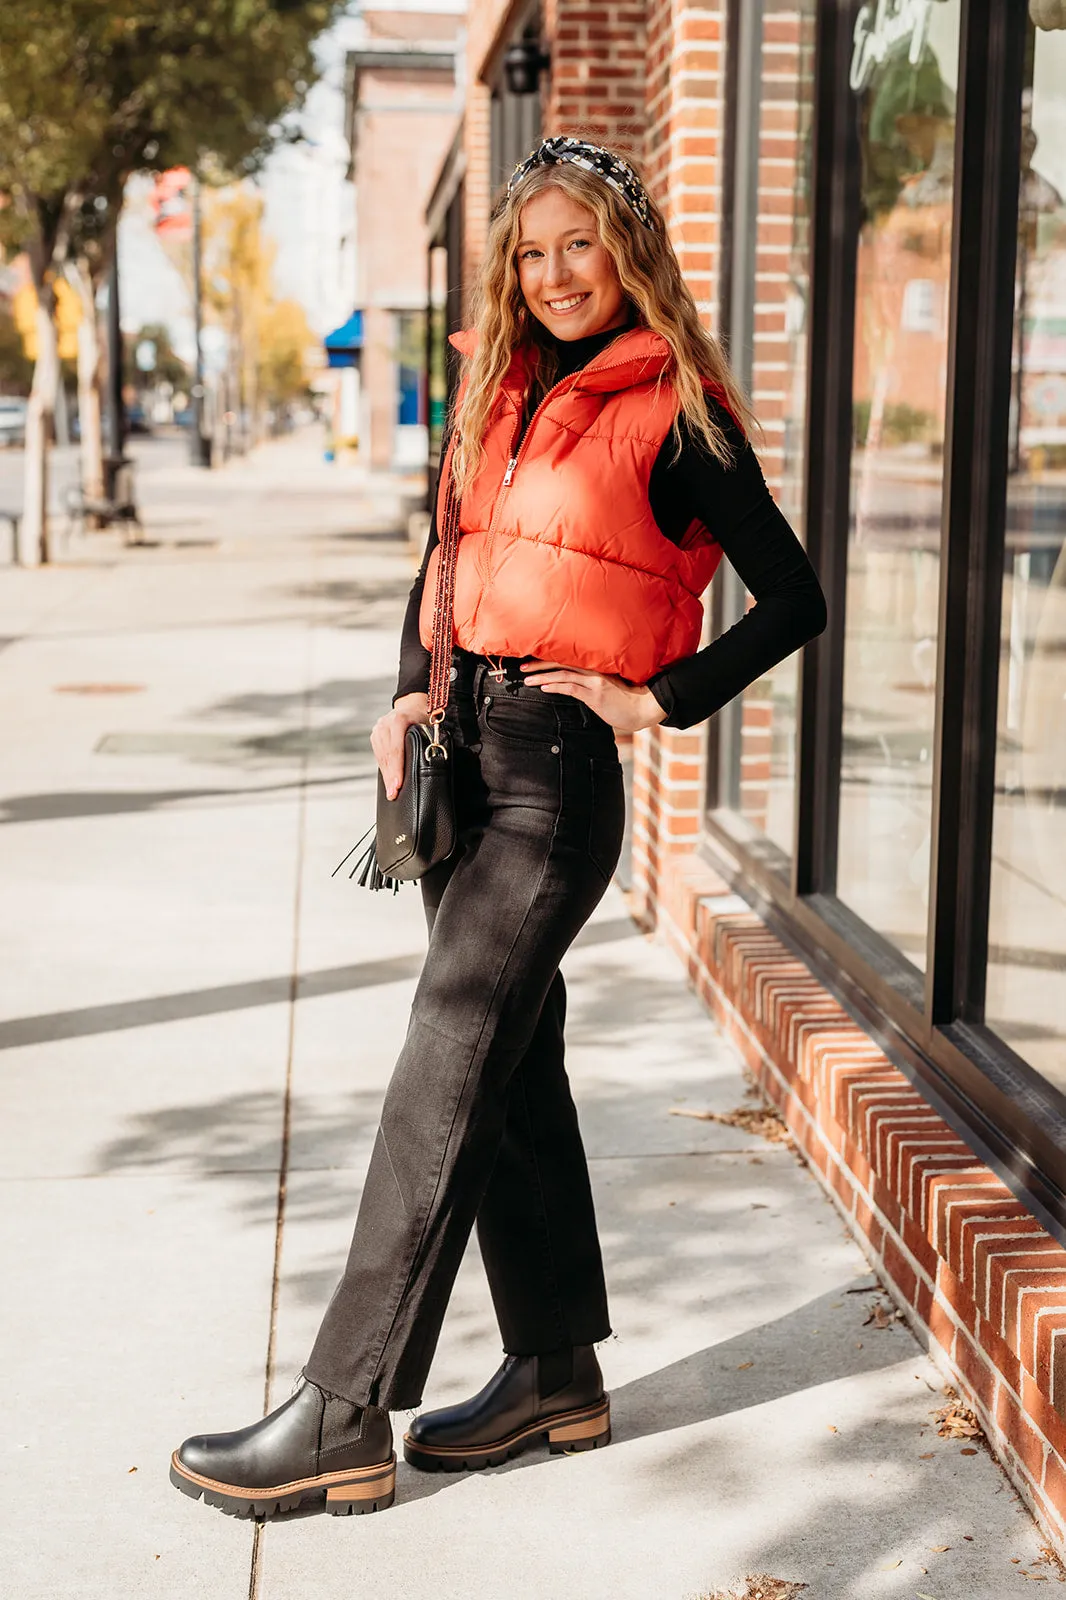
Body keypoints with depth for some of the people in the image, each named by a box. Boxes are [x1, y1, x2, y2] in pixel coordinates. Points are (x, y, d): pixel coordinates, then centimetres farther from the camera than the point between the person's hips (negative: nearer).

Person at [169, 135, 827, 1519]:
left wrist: (657, 700, -9)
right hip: (462, 747, 8)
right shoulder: (501, 390, 14)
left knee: (445, 1079, -9)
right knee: (514, 1061, 11)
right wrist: (410, 691, 6)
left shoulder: (673, 415, -6)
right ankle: (557, 1373, 22)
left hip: (558, 770, -8)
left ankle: (345, 1418, -5)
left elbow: (793, 599, -5)